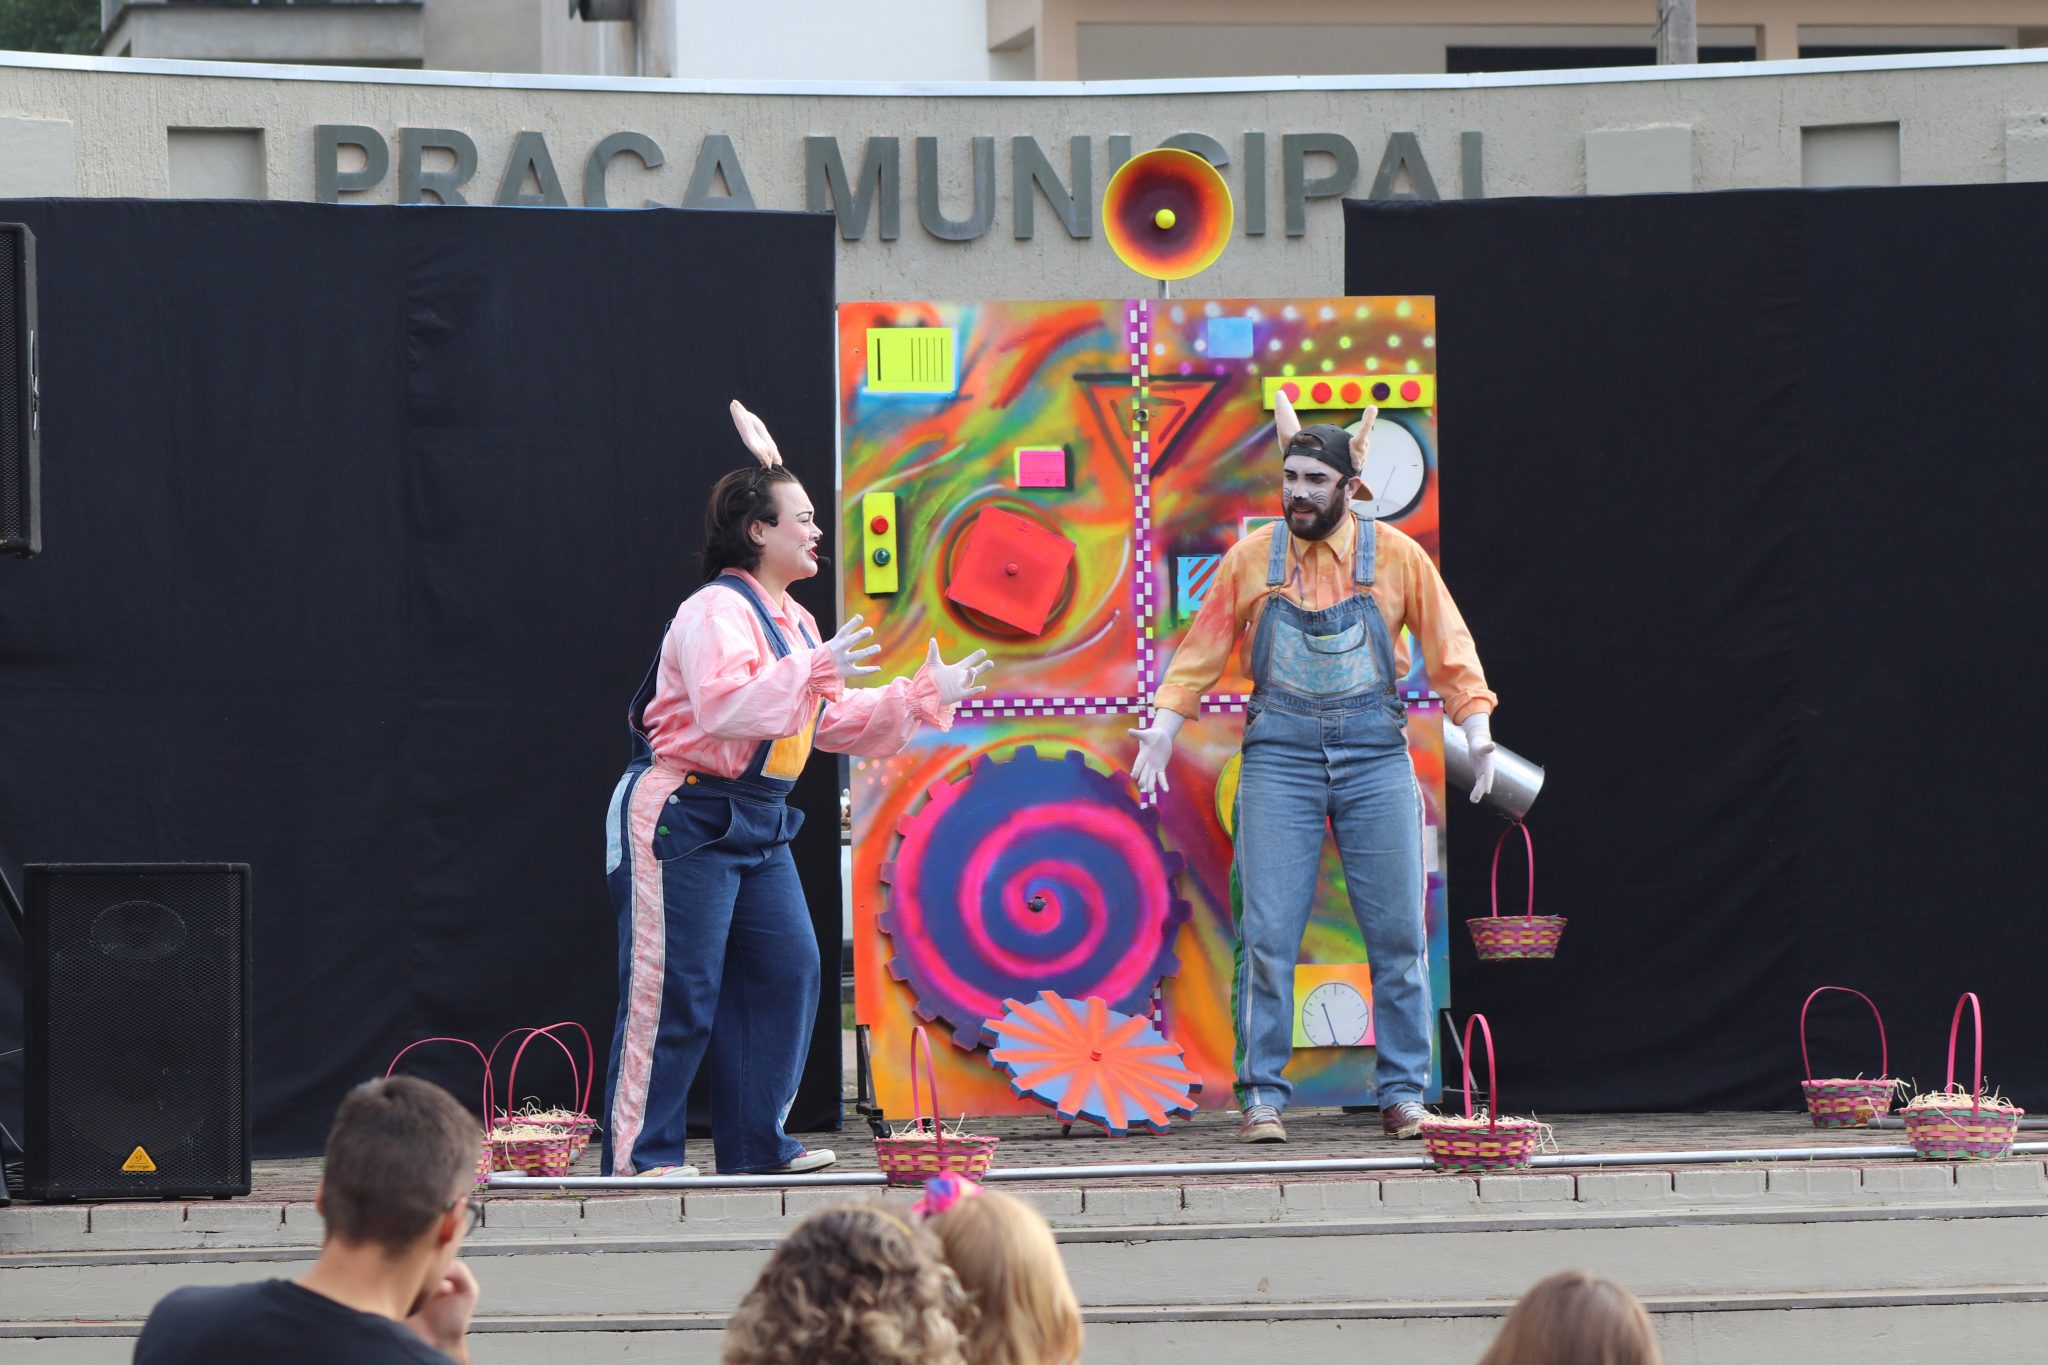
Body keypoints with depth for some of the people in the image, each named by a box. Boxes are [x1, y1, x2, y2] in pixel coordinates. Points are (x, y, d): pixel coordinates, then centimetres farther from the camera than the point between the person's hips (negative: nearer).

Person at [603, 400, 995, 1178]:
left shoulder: (794, 621, 17)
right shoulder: (716, 612, -15)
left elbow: (837, 720, 23)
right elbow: (723, 706, -30)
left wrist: (926, 697, 21)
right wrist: (813, 670, -30)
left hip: (758, 823, 9)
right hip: (683, 816, -9)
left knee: (786, 970, 4)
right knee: (675, 988, -8)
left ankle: (755, 1143, 11)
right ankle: (638, 1155, -3)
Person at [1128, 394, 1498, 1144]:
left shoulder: (1396, 557, 1)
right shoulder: (1252, 558, 2)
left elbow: (1448, 646, 6)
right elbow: (1203, 647, 8)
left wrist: (1477, 730, -2)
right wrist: (1163, 726, 2)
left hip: (1375, 758, 0)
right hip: (1279, 759, 0)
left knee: (1398, 933, 0)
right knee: (1267, 934, -6)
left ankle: (1403, 1092, 8)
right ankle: (1262, 1095, 0)